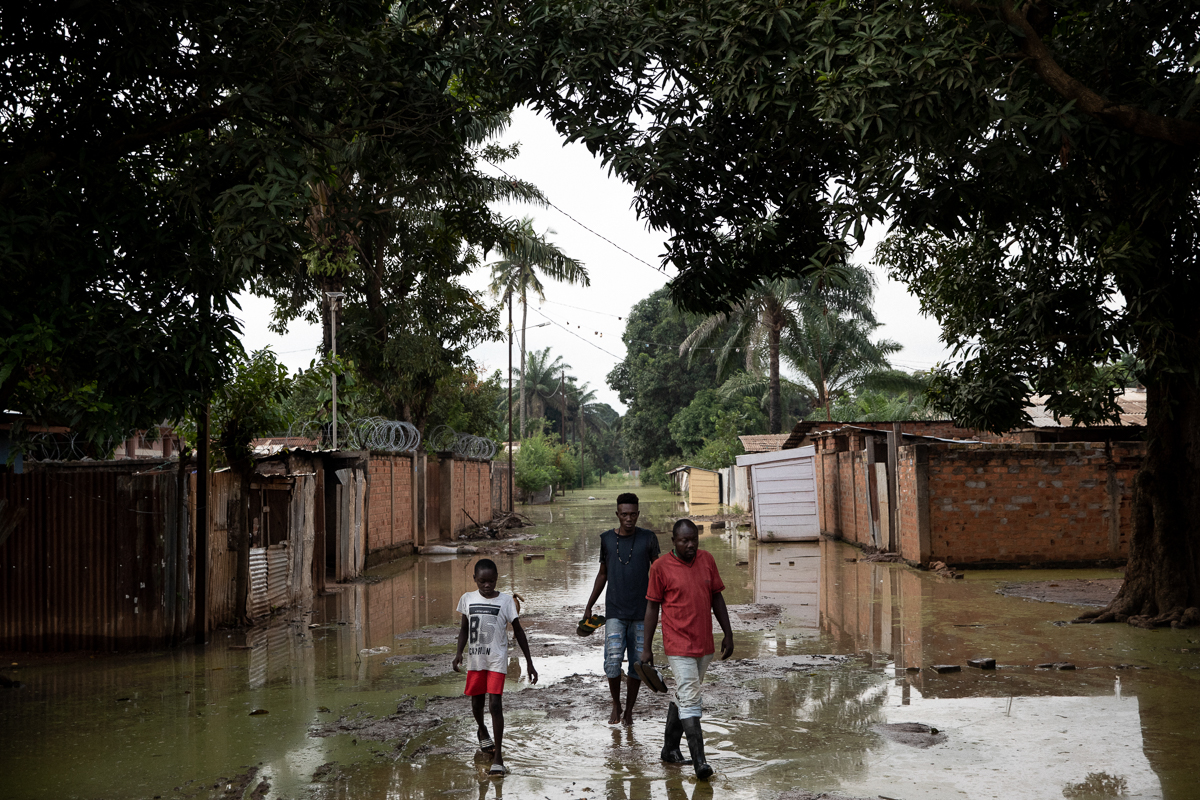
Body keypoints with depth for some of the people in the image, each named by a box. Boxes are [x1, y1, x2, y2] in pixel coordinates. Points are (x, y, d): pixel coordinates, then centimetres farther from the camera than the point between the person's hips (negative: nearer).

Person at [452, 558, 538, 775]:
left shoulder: (506, 600, -6)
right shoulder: (468, 599, 1)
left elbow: (518, 631, 0)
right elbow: (464, 627, 13)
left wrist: (529, 662, 0)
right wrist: (459, 653, -3)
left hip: (497, 661, -3)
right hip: (475, 660, 4)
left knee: (495, 704, -13)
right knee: (476, 702, 15)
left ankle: (498, 757, -9)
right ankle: (482, 732, 49)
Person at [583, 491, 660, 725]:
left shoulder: (648, 538, 0)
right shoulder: (607, 539, 5)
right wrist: (589, 607, 16)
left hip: (641, 613, 0)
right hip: (614, 612, 0)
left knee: (637, 664, 2)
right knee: (613, 660, -11)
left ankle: (629, 710, 20)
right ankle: (616, 706, 13)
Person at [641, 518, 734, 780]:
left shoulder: (707, 559, 5)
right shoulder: (661, 567, -8)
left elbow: (717, 597, 12)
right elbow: (652, 606, -2)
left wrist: (728, 634, 9)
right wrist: (646, 648, -2)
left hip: (705, 644, 5)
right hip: (678, 645, -5)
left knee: (682, 697, 16)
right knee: (689, 700, -11)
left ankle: (670, 749, 29)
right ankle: (699, 761, -11)